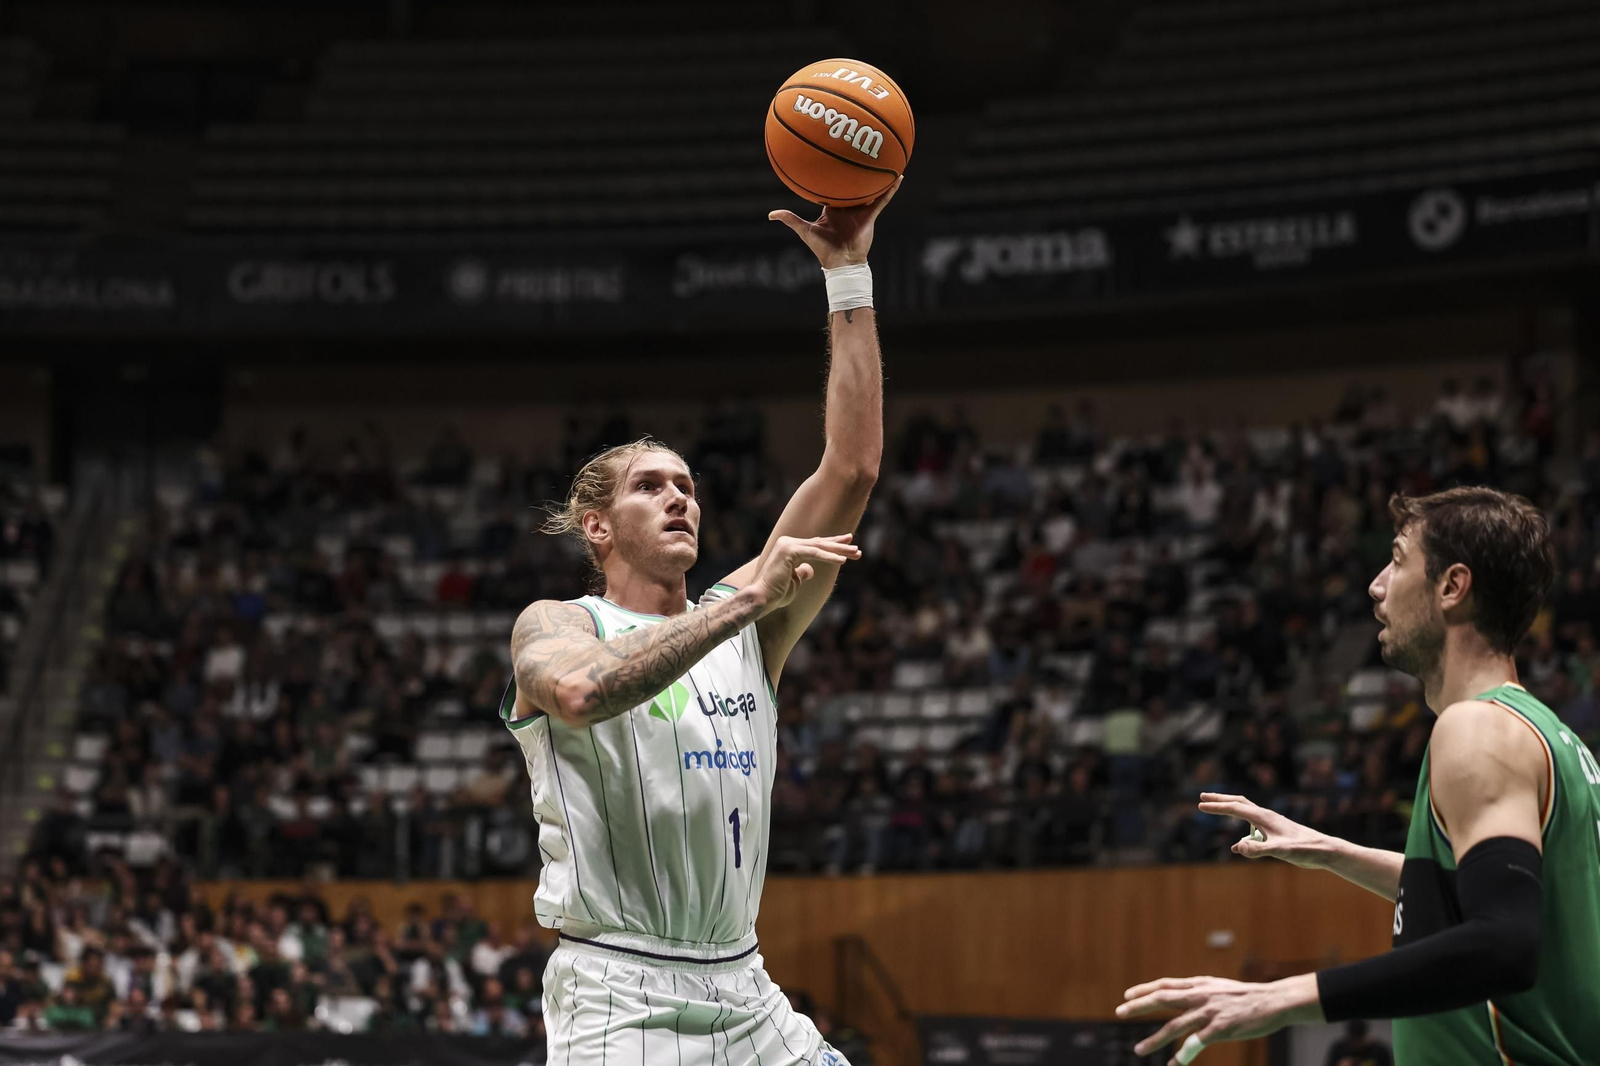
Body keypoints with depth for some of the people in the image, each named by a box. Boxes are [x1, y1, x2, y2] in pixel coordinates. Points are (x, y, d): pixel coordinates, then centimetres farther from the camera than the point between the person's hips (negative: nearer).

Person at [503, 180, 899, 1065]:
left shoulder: (748, 625, 14)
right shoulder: (554, 626, 1)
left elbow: (852, 469, 6)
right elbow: (582, 693, -26)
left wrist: (848, 275, 2)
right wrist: (747, 599, -24)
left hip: (744, 994, 6)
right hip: (619, 995, -6)